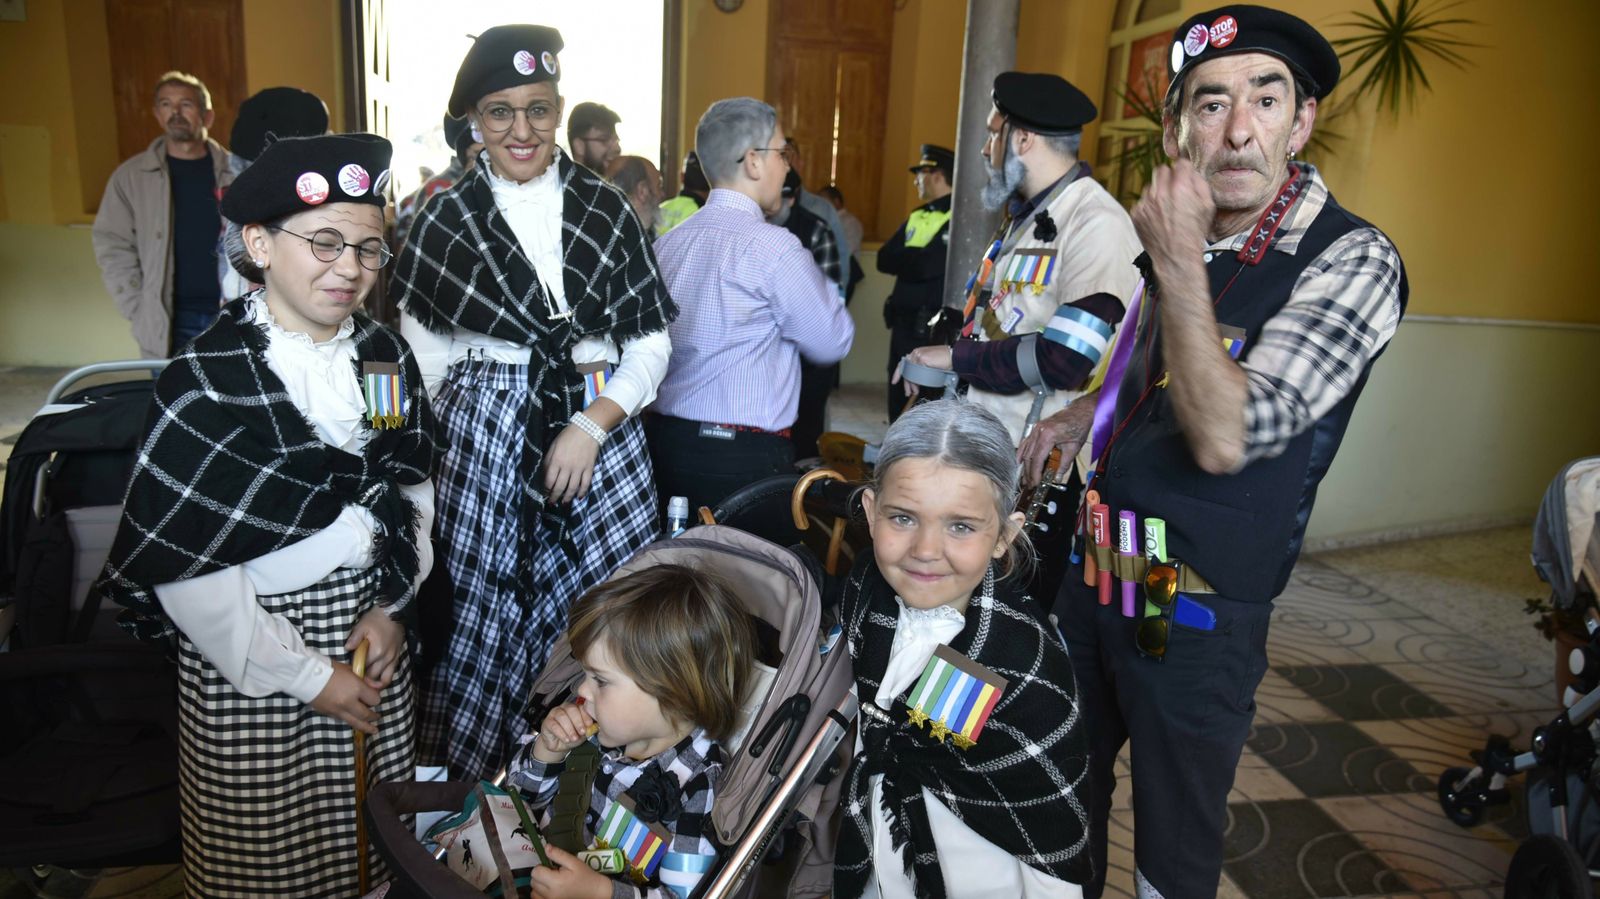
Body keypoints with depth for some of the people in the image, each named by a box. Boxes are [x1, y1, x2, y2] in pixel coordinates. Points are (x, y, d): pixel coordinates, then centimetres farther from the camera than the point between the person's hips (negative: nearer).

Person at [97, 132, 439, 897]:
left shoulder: (383, 355, 0)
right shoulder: (207, 381, -16)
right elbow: (185, 568, -16)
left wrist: (391, 604, -4)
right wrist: (305, 676, -12)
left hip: (370, 633, 4)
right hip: (250, 660, -4)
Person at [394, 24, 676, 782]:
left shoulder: (606, 208, 6)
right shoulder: (445, 220, 5)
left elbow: (651, 339, 4)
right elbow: (424, 358, 10)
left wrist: (593, 423, -8)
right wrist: (440, 453, 3)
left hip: (601, 433, 1)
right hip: (487, 446, 0)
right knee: (489, 619, 2)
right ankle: (479, 796, 23)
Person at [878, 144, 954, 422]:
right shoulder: (917, 216, 15)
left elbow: (927, 266, -22)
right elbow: (883, 259, 5)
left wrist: (904, 258, -5)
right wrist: (916, 259, -10)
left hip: (935, 328, -8)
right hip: (903, 324, 8)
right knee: (899, 402, 14)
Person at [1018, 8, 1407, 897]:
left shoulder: (1351, 260, -17)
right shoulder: (1180, 237, 4)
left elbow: (1225, 437, -28)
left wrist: (1177, 262, -25)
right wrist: (1083, 414, 6)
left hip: (1196, 613, -6)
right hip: (1094, 567, 7)